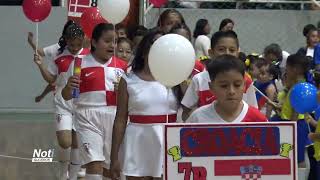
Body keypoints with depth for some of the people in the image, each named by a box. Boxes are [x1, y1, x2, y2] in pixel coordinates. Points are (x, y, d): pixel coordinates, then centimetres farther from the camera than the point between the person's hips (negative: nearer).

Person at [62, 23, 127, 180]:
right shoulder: (79, 64, 2)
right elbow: (66, 96, 7)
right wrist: (69, 86, -15)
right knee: (95, 165, -16)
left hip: (114, 118, 3)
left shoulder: (122, 66, 9)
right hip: (89, 119, -3)